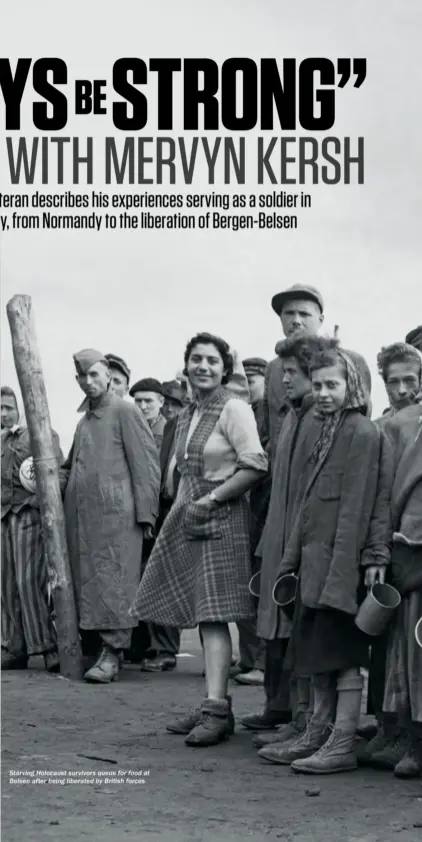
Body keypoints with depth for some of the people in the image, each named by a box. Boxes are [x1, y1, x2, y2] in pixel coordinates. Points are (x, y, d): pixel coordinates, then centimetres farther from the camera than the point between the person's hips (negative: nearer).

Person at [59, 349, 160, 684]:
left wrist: (145, 514, -11)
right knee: (87, 581, 5)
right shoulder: (84, 420, 22)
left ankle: (113, 654, -9)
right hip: (81, 515, 7)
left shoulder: (125, 412, -1)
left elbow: (146, 464, -6)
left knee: (113, 581, -9)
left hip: (115, 514, -7)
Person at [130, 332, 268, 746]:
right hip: (187, 518, 8)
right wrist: (180, 509, 10)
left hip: (222, 517, -8)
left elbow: (255, 465, -17)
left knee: (213, 613, -13)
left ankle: (216, 708, -15)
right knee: (203, 615, 8)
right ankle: (216, 706, 12)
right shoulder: (185, 416, 16)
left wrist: (209, 501, -15)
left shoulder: (234, 409, -8)